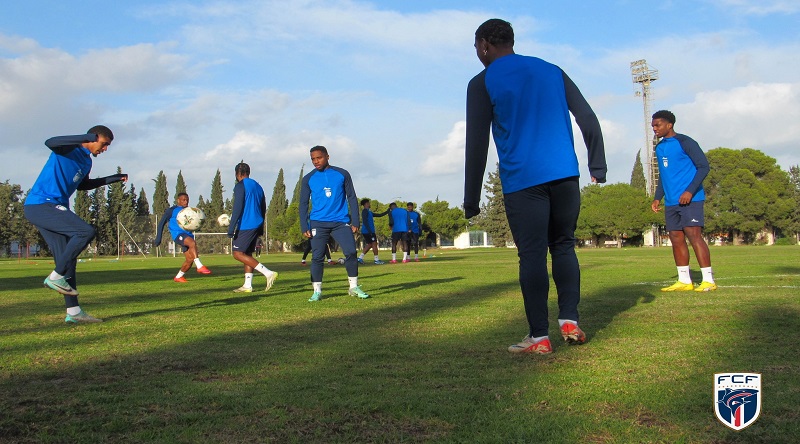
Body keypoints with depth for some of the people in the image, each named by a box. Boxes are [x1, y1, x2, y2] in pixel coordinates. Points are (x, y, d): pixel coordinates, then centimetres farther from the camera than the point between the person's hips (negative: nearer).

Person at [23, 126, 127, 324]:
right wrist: (85, 137, -39)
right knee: (86, 232, -22)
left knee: (67, 258, 4)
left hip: (53, 207, 9)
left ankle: (73, 312, 5)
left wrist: (112, 179, 28)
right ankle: (56, 277, -12)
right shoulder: (69, 148, -8)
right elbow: (50, 142, -31)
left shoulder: (87, 162, 18)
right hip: (40, 205, -9)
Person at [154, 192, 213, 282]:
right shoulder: (171, 210, 5)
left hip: (188, 235, 7)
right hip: (178, 234, -7)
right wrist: (158, 238, 1)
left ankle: (178, 277, 19)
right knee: (192, 243, -35)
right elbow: (162, 223, 7)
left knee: (190, 259, -2)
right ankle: (200, 267, -40)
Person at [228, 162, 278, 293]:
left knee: (238, 254, -7)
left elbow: (237, 208, -17)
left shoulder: (240, 186, -8)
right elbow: (263, 209, 20)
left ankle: (268, 273, -18)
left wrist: (231, 228, -17)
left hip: (246, 226, -9)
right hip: (257, 225, 9)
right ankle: (247, 285, 11)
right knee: (247, 254, 13)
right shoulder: (258, 186, 17)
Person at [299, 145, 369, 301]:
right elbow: (303, 203, 8)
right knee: (317, 257, -3)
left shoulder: (342, 174, 5)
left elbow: (352, 198, 7)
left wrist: (355, 221, 0)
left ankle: (354, 287, 7)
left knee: (351, 252, -8)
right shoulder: (308, 179, 6)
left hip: (341, 221, 0)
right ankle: (317, 291, 7)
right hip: (318, 223, 0)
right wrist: (304, 227, -2)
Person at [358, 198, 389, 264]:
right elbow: (365, 222, -19)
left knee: (369, 245, 10)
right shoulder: (365, 211, -8)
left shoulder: (369, 212, 22)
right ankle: (376, 260, -3)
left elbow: (379, 215, 28)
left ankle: (360, 258, 5)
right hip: (368, 231, -10)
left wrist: (388, 211, 27)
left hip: (366, 232, 10)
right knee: (374, 244, -5)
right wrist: (370, 231, -24)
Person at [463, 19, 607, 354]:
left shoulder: (483, 83, 2)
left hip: (522, 182, -4)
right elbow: (588, 119, 12)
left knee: (532, 255, -2)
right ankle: (570, 321, 9)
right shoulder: (552, 71, 17)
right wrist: (598, 167, 15)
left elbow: (476, 145, -3)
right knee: (563, 246, 15)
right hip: (565, 175, 4)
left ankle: (539, 337, -2)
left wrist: (471, 200, 0)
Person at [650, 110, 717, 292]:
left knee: (693, 234, -13)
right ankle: (684, 281, 10)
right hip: (671, 202, 7)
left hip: (690, 199, -7)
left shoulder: (684, 142, -6)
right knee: (676, 238, 5)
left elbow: (704, 166, -9)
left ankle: (708, 280, -10)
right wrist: (657, 198, 15)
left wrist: (690, 191, -19)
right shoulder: (659, 148, 17)